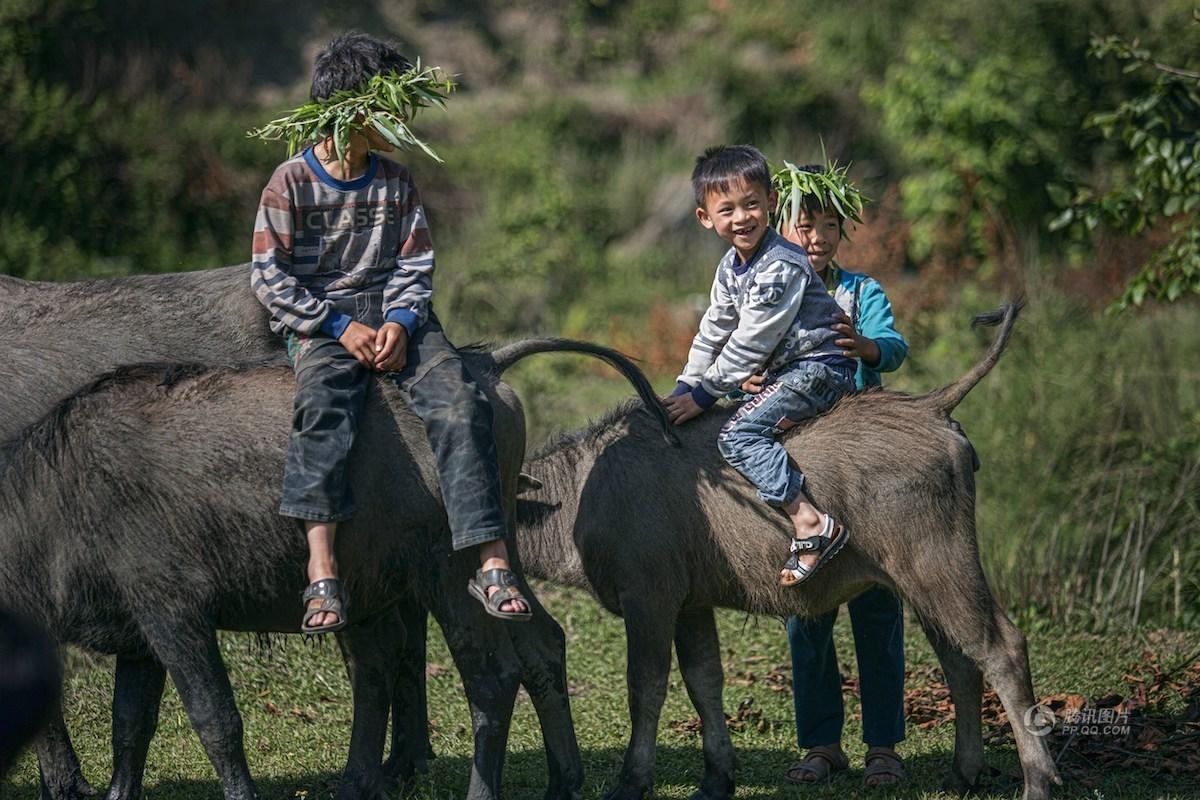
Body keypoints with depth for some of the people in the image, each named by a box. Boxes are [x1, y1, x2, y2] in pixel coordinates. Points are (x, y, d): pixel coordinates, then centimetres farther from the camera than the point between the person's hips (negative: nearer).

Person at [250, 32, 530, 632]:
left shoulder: (396, 183, 12)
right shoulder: (291, 183, -1)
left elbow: (414, 267, 11)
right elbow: (269, 277, -4)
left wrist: (399, 324, -9)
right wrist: (341, 327, -12)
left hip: (395, 315, 4)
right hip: (320, 324, -3)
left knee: (460, 405, -22)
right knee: (322, 409, -34)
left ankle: (492, 564, -26)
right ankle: (321, 573, -43)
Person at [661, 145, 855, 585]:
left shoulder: (781, 265, -19)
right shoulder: (730, 268, 11)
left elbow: (750, 342, -19)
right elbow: (713, 334, 19)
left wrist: (703, 394, -15)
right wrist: (683, 390, 11)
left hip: (821, 367, -11)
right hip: (786, 372, 11)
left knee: (739, 433, -23)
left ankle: (811, 524, -33)